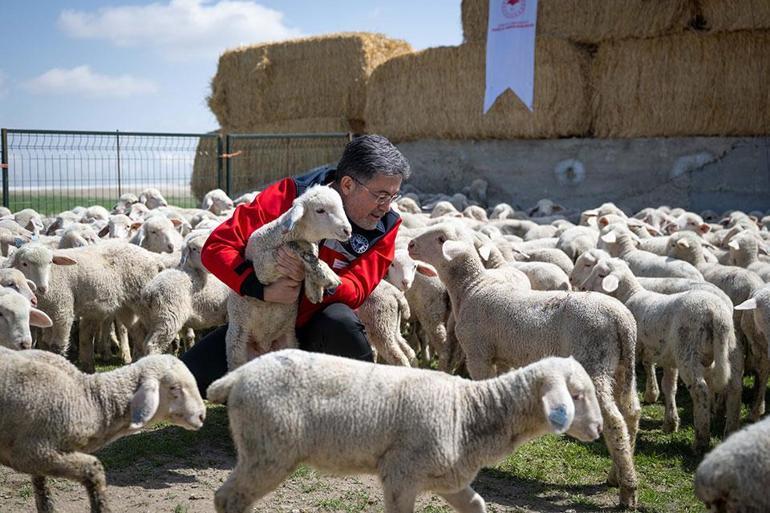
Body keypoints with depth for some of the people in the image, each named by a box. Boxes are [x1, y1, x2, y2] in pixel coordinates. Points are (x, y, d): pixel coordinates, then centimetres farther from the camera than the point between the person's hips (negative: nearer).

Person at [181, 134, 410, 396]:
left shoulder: (385, 226, -11)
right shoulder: (290, 195, -17)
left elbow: (355, 291, -15)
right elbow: (216, 247, -19)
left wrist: (308, 276, -35)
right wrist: (262, 290, -33)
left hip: (317, 330, 0)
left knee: (341, 321, -37)